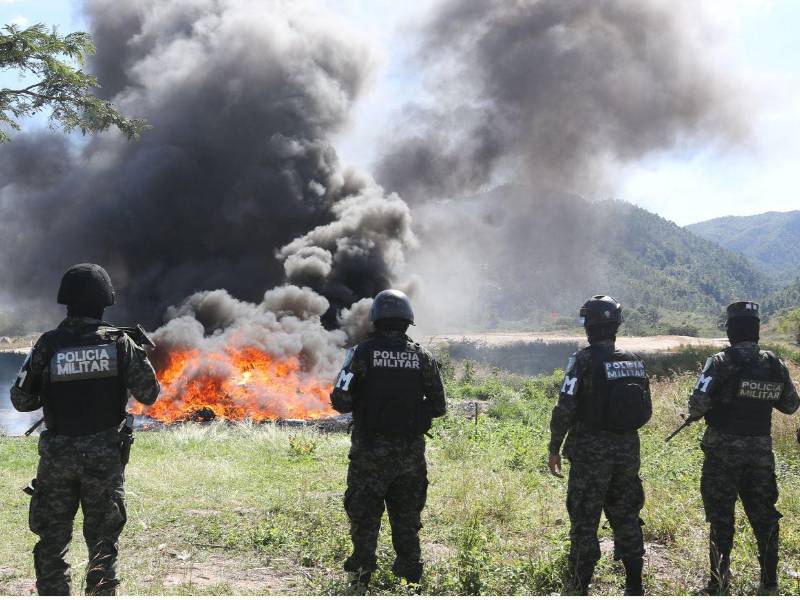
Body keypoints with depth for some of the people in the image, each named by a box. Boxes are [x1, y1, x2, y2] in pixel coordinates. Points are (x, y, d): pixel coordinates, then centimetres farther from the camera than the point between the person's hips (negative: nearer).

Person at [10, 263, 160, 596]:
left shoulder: (48, 344, -6)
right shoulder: (119, 342, -7)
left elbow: (21, 400, -1)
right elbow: (149, 394, -4)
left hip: (56, 454, 0)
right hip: (104, 454, 0)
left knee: (52, 538, 12)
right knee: (102, 538, 12)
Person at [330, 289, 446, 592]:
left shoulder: (362, 353, -8)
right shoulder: (422, 356, 0)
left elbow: (340, 401, -9)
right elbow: (438, 406, 5)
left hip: (370, 452, -2)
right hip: (411, 451, 3)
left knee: (364, 515, 9)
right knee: (406, 516, 16)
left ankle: (361, 576, 8)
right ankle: (410, 575, 22)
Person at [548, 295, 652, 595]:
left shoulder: (584, 360, -13)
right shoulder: (635, 361, 5)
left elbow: (565, 409, -15)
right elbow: (646, 412, 10)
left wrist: (554, 448, -5)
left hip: (591, 453, -5)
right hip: (628, 450, 5)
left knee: (585, 521, 3)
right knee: (626, 518, 15)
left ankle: (580, 589, 7)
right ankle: (635, 587, 21)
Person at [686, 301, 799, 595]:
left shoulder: (721, 362, -13)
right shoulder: (774, 364, 1)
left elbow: (698, 403, -19)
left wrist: (695, 413, 2)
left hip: (724, 449, -4)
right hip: (761, 449, 4)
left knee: (721, 516, 4)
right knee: (763, 515, 15)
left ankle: (719, 583, 8)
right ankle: (769, 582, 21)